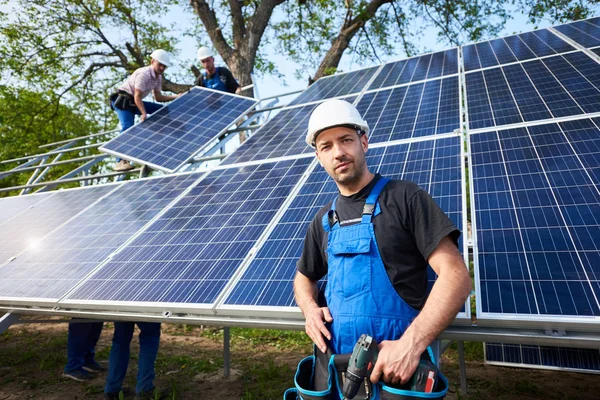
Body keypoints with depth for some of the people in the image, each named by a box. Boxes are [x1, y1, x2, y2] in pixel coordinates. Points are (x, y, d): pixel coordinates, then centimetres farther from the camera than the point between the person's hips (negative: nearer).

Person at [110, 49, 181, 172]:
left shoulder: (158, 77, 6)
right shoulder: (144, 74, -23)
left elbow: (158, 97, 10)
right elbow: (137, 97, -27)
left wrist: (176, 97, 2)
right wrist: (144, 113, -38)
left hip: (134, 102, 9)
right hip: (122, 100, -9)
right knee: (128, 127, -27)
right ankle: (120, 161, -32)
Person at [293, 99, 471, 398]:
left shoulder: (404, 197, -9)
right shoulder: (324, 221, 7)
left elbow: (456, 276, -14)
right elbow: (304, 278, 19)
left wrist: (411, 344, -24)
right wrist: (311, 309, -2)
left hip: (398, 366, -5)